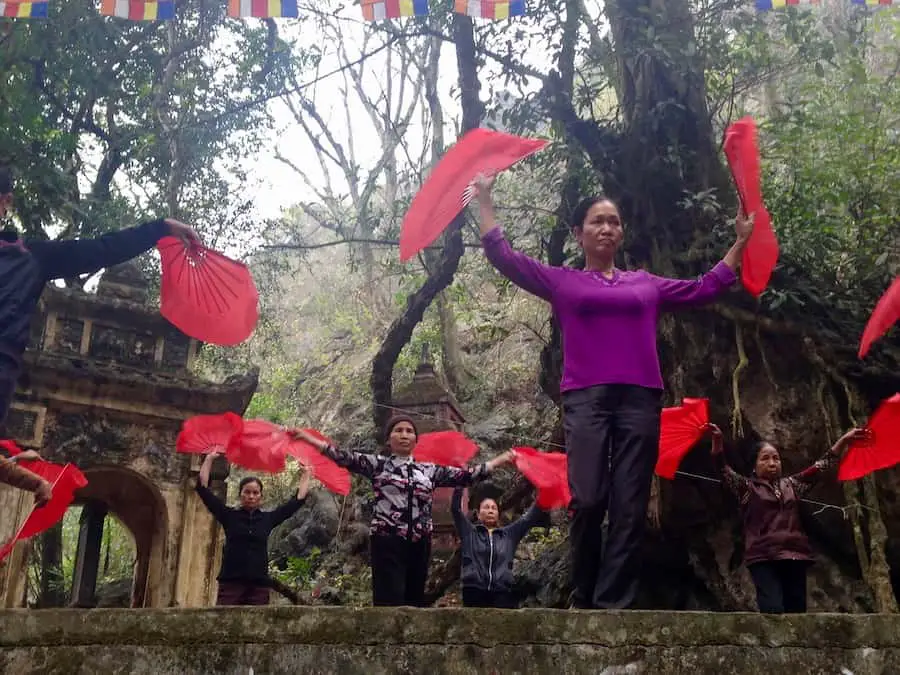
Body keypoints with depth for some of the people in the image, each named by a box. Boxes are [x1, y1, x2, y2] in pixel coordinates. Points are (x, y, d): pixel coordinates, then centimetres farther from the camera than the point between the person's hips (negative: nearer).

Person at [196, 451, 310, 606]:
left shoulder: (268, 518, 13)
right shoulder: (230, 516, 8)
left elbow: (298, 499, 18)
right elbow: (202, 488, 6)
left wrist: (305, 474, 24)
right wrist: (210, 458, 9)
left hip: (259, 585, 1)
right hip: (231, 583, -1)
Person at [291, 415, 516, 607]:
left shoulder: (430, 470, 15)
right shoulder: (377, 464, 7)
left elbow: (466, 476, 14)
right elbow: (346, 458, -3)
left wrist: (502, 460, 13)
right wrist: (308, 438, -12)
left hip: (419, 543, 4)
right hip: (387, 541, -4)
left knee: (414, 601, 8)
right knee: (390, 601, -12)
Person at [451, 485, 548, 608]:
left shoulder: (509, 533, 18)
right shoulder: (469, 532, 14)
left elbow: (531, 516, 14)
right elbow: (455, 508, 6)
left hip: (503, 593, 1)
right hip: (474, 592, -1)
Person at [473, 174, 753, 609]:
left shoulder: (646, 284, 22)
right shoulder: (562, 281, 15)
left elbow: (706, 288, 26)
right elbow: (502, 256, 11)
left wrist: (740, 242, 26)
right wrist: (485, 200, 11)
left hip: (640, 399, 2)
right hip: (586, 399, -2)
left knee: (630, 508, -4)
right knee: (588, 501, -13)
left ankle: (613, 603, 0)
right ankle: (583, 599, 5)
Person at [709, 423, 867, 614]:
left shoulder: (791, 484, 20)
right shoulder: (747, 487, 8)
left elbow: (822, 466, 21)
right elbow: (723, 469, -7)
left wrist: (844, 440, 15)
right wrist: (717, 439, -24)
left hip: (795, 556, 5)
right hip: (763, 558, -5)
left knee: (797, 611, 3)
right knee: (773, 611, -20)